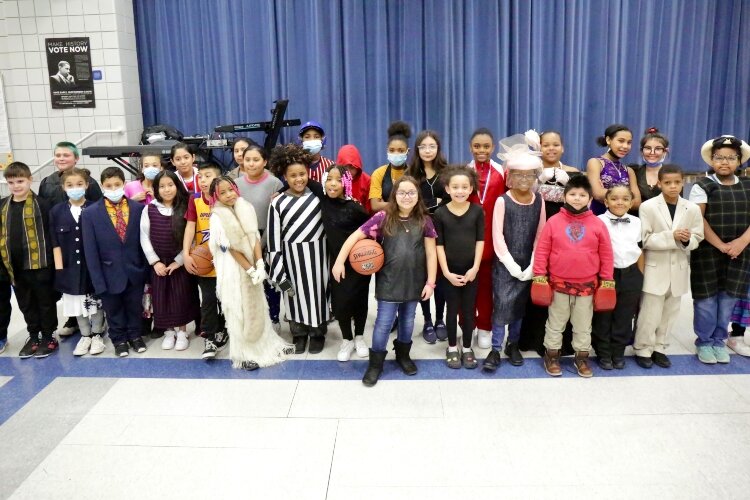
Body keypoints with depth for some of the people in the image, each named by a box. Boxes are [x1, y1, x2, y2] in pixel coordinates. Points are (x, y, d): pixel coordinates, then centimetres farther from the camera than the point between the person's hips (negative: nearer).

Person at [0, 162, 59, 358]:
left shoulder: (41, 204, -11)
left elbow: (50, 234, -10)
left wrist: (51, 260, -10)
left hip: (39, 264, -6)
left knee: (45, 302, 8)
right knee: (26, 304, 16)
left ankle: (49, 337, 21)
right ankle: (33, 336, 30)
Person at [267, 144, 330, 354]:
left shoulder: (319, 195, -1)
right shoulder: (278, 204, -7)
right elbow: (274, 241, -7)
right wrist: (279, 274, -9)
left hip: (317, 254, 1)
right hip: (292, 257, -1)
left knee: (318, 292, 10)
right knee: (295, 294, 10)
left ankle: (317, 333, 30)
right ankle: (299, 334, 31)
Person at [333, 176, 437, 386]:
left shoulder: (424, 221, -3)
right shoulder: (383, 217, -9)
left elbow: (431, 253, -1)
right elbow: (355, 236, -9)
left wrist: (430, 282, -4)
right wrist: (339, 261, -14)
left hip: (414, 281, 2)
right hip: (388, 281, -2)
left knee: (408, 321, 17)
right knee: (384, 323, 3)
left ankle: (403, 355, 39)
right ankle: (375, 363, 19)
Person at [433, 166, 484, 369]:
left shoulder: (477, 211, -3)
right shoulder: (440, 213, -7)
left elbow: (480, 241, -2)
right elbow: (439, 245, -6)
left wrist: (475, 268, -10)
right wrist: (446, 272, -11)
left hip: (471, 270, 1)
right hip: (449, 271, -1)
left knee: (469, 310, 10)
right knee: (452, 310, 10)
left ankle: (467, 348, 25)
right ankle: (452, 348, 25)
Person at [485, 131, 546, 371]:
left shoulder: (538, 200, 1)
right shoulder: (502, 201, -9)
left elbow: (540, 235, 2)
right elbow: (497, 237, -10)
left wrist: (532, 265, -5)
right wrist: (511, 265, -13)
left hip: (528, 264, 3)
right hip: (505, 264, -3)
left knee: (519, 305, 12)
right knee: (502, 304, -5)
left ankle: (513, 345, 27)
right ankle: (495, 350, 6)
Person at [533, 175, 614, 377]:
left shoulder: (597, 224, -2)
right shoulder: (554, 221, -6)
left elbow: (606, 255, 2)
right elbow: (542, 250, -4)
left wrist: (607, 281, 2)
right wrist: (539, 277, -6)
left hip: (587, 285, 1)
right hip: (558, 283, -1)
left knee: (583, 325, 14)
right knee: (555, 323, 12)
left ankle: (582, 357, 29)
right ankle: (552, 355, 26)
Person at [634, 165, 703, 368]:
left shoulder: (692, 208, 0)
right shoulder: (648, 206, -9)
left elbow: (697, 238, 4)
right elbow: (644, 239, -14)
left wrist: (687, 240, -18)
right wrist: (672, 236, -23)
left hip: (678, 269, 4)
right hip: (655, 269, -4)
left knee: (670, 312, 13)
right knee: (650, 313, 0)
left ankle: (658, 347, 28)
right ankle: (643, 350, 16)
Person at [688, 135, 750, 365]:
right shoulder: (702, 186, -3)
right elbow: (699, 220, -11)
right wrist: (721, 246, -16)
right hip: (708, 252, -3)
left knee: (728, 298, 8)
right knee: (706, 299, 2)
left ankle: (719, 341, 23)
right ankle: (704, 342, 16)